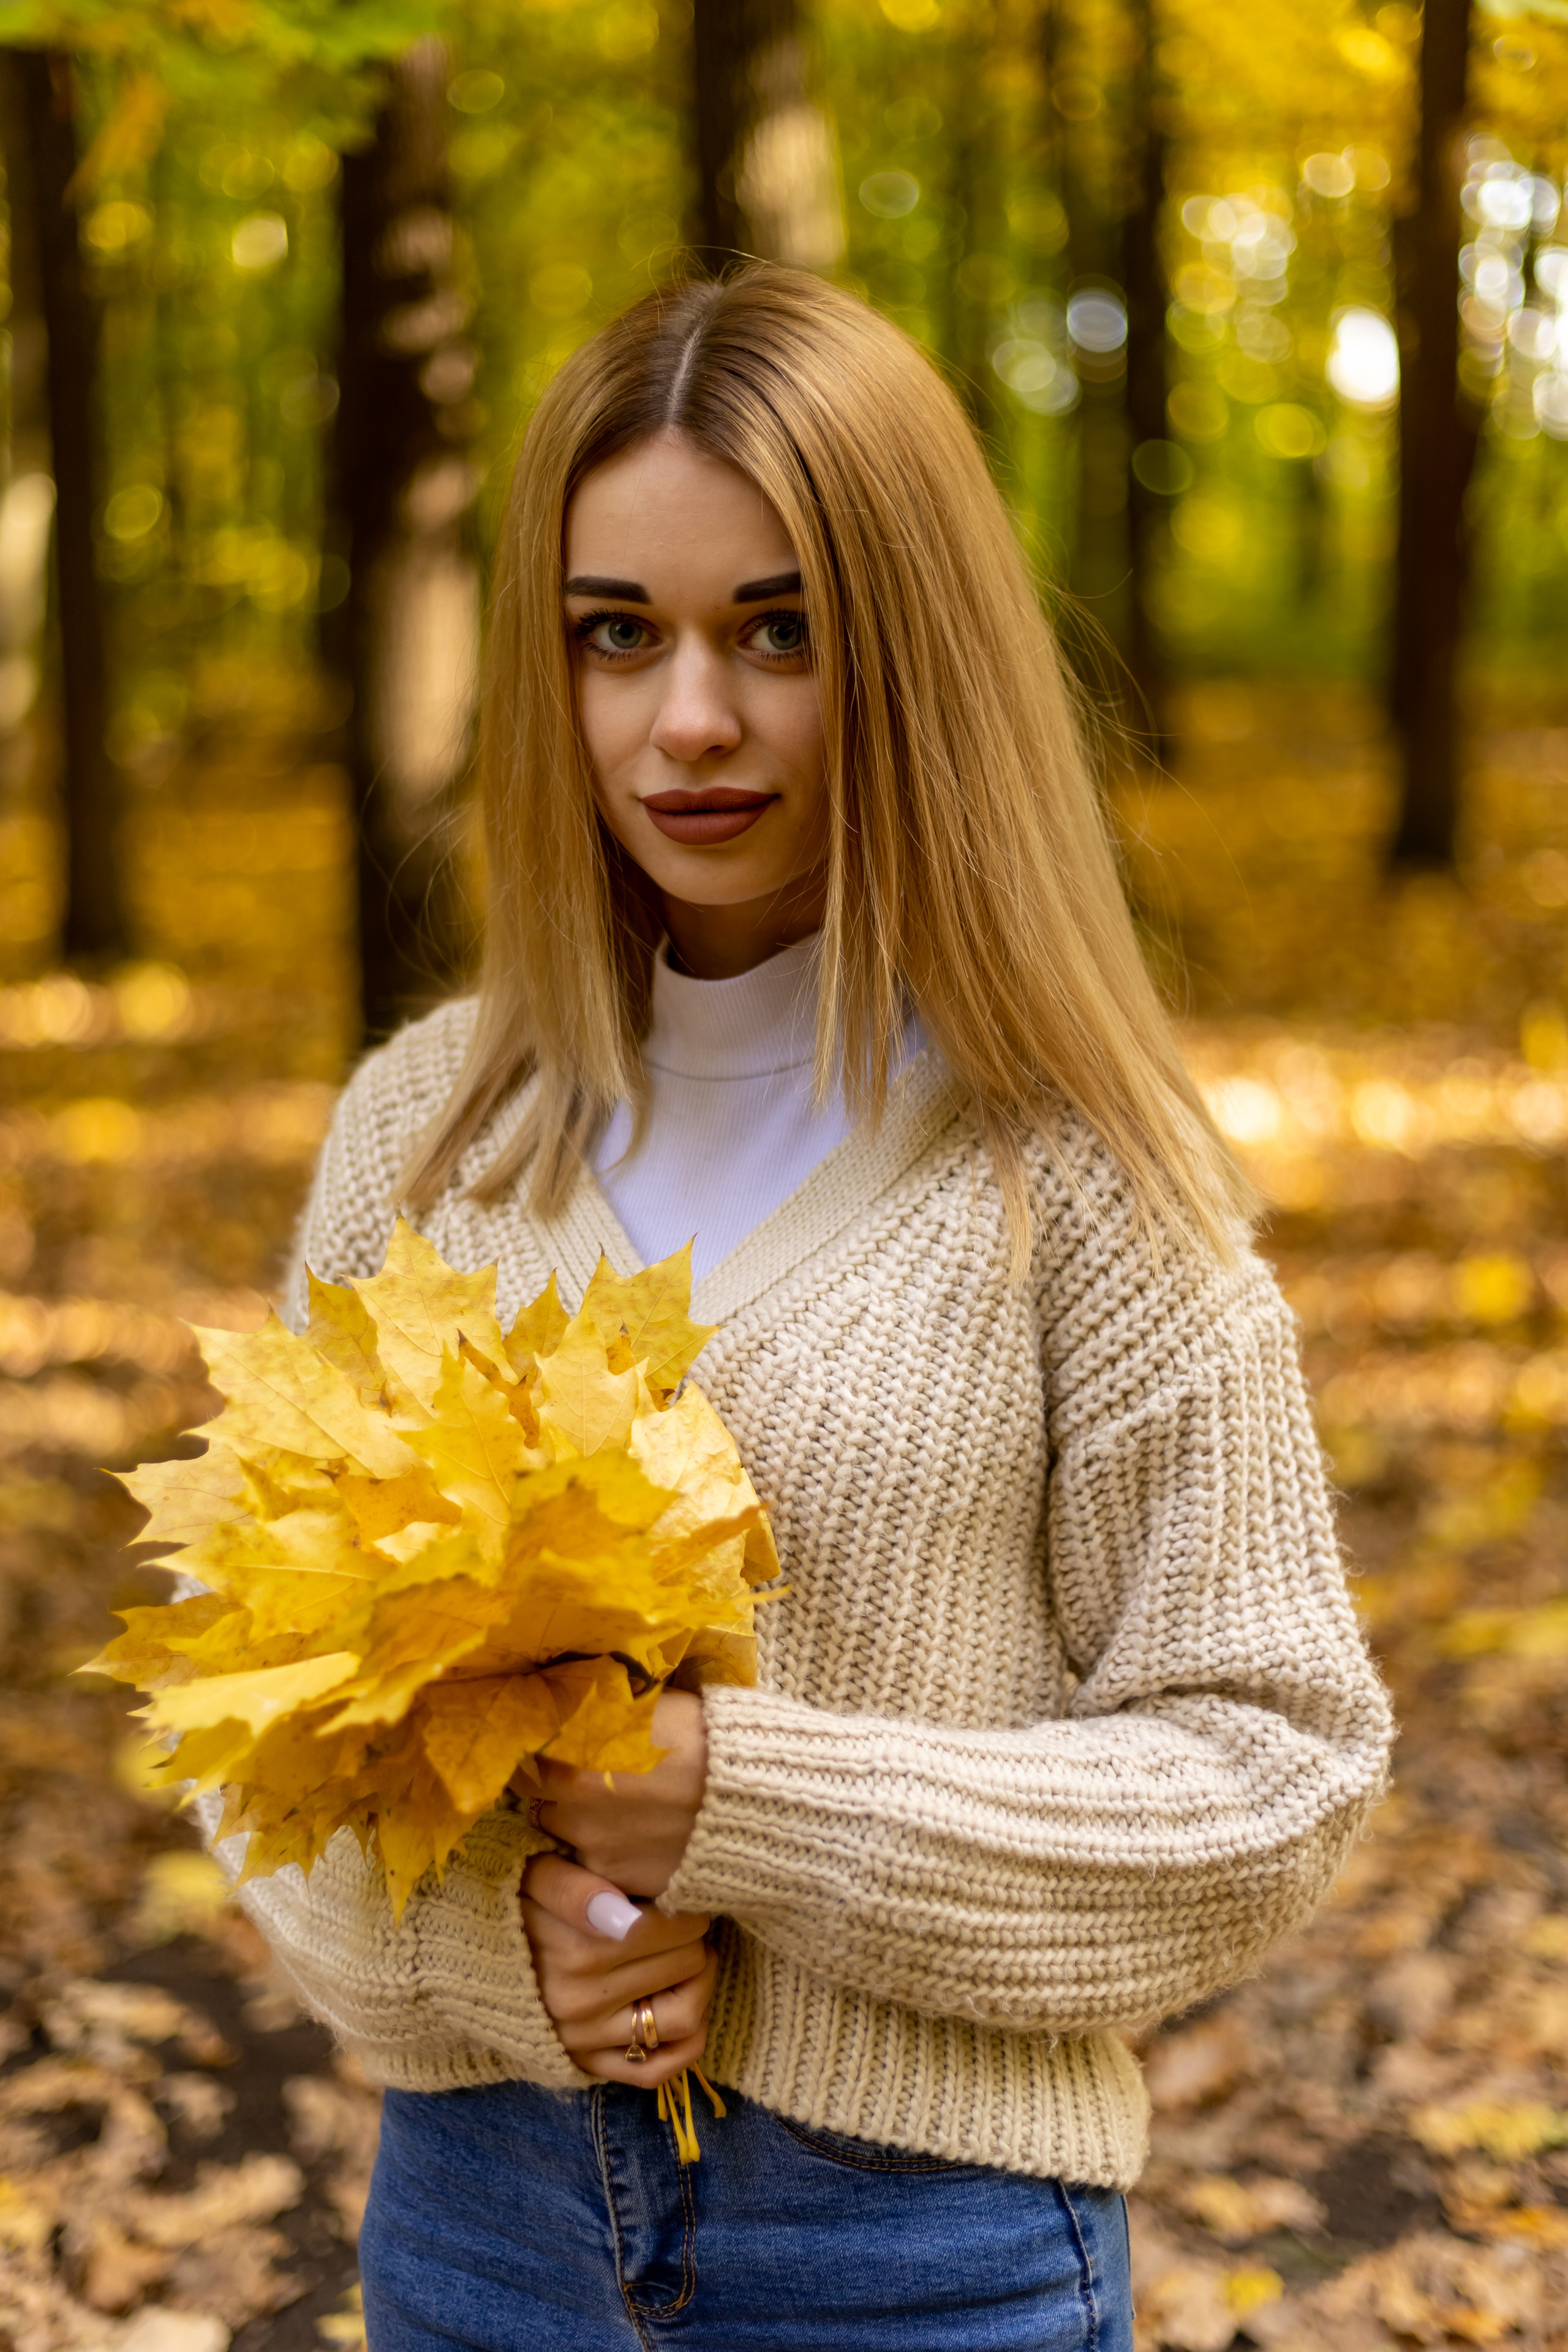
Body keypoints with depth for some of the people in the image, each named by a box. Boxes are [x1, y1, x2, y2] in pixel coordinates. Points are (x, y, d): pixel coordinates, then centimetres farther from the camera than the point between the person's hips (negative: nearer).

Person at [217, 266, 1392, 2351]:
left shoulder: (1068, 1169, -12)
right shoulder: (426, 1125, -1)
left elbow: (1266, 1770, -10)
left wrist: (741, 1803, -19)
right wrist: (480, 1925, -14)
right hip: (482, 2183, 3)